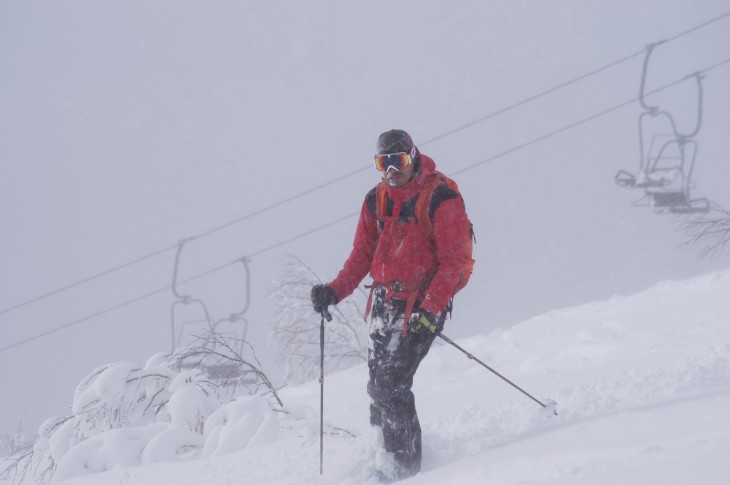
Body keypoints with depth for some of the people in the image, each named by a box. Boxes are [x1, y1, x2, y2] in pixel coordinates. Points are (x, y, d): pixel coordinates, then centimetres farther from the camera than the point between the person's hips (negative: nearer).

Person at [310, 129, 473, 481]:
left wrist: (431, 308, -24)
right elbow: (363, 254, 14)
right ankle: (385, 455, 18)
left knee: (390, 386, -14)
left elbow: (453, 261, -14)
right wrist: (335, 291, -2)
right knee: (379, 384, 6)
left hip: (422, 307, -7)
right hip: (384, 303, 7)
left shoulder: (442, 200, -11)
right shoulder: (376, 201, 9)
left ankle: (403, 466, -7)